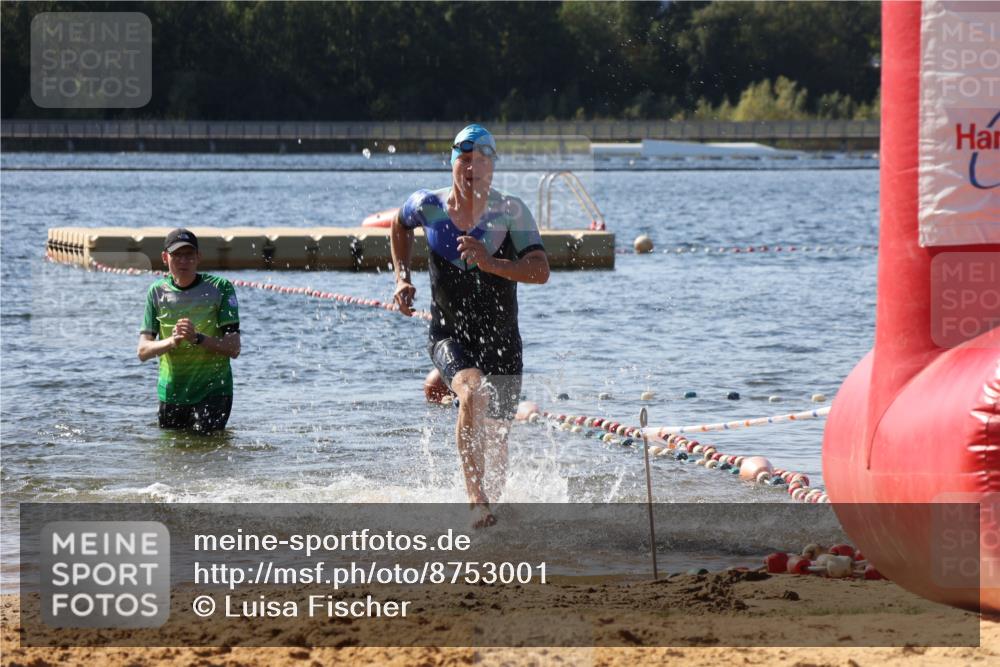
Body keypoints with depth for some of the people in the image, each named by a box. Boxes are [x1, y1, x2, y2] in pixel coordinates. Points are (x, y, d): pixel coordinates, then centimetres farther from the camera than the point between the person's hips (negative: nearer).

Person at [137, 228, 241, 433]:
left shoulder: (220, 288, -7)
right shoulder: (158, 292, 3)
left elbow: (234, 348, -12)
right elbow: (143, 351, -3)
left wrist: (198, 338, -27)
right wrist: (171, 342, -23)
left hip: (213, 391, -4)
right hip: (171, 393, 4)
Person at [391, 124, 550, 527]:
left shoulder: (511, 212, -10)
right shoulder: (427, 206, -5)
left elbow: (540, 271, -20)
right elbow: (400, 225, 20)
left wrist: (490, 262, -33)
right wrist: (402, 278, 10)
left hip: (502, 342, 1)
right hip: (449, 337, -1)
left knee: (495, 441, 5)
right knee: (473, 392, -32)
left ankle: (490, 502, 32)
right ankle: (476, 499, -30)